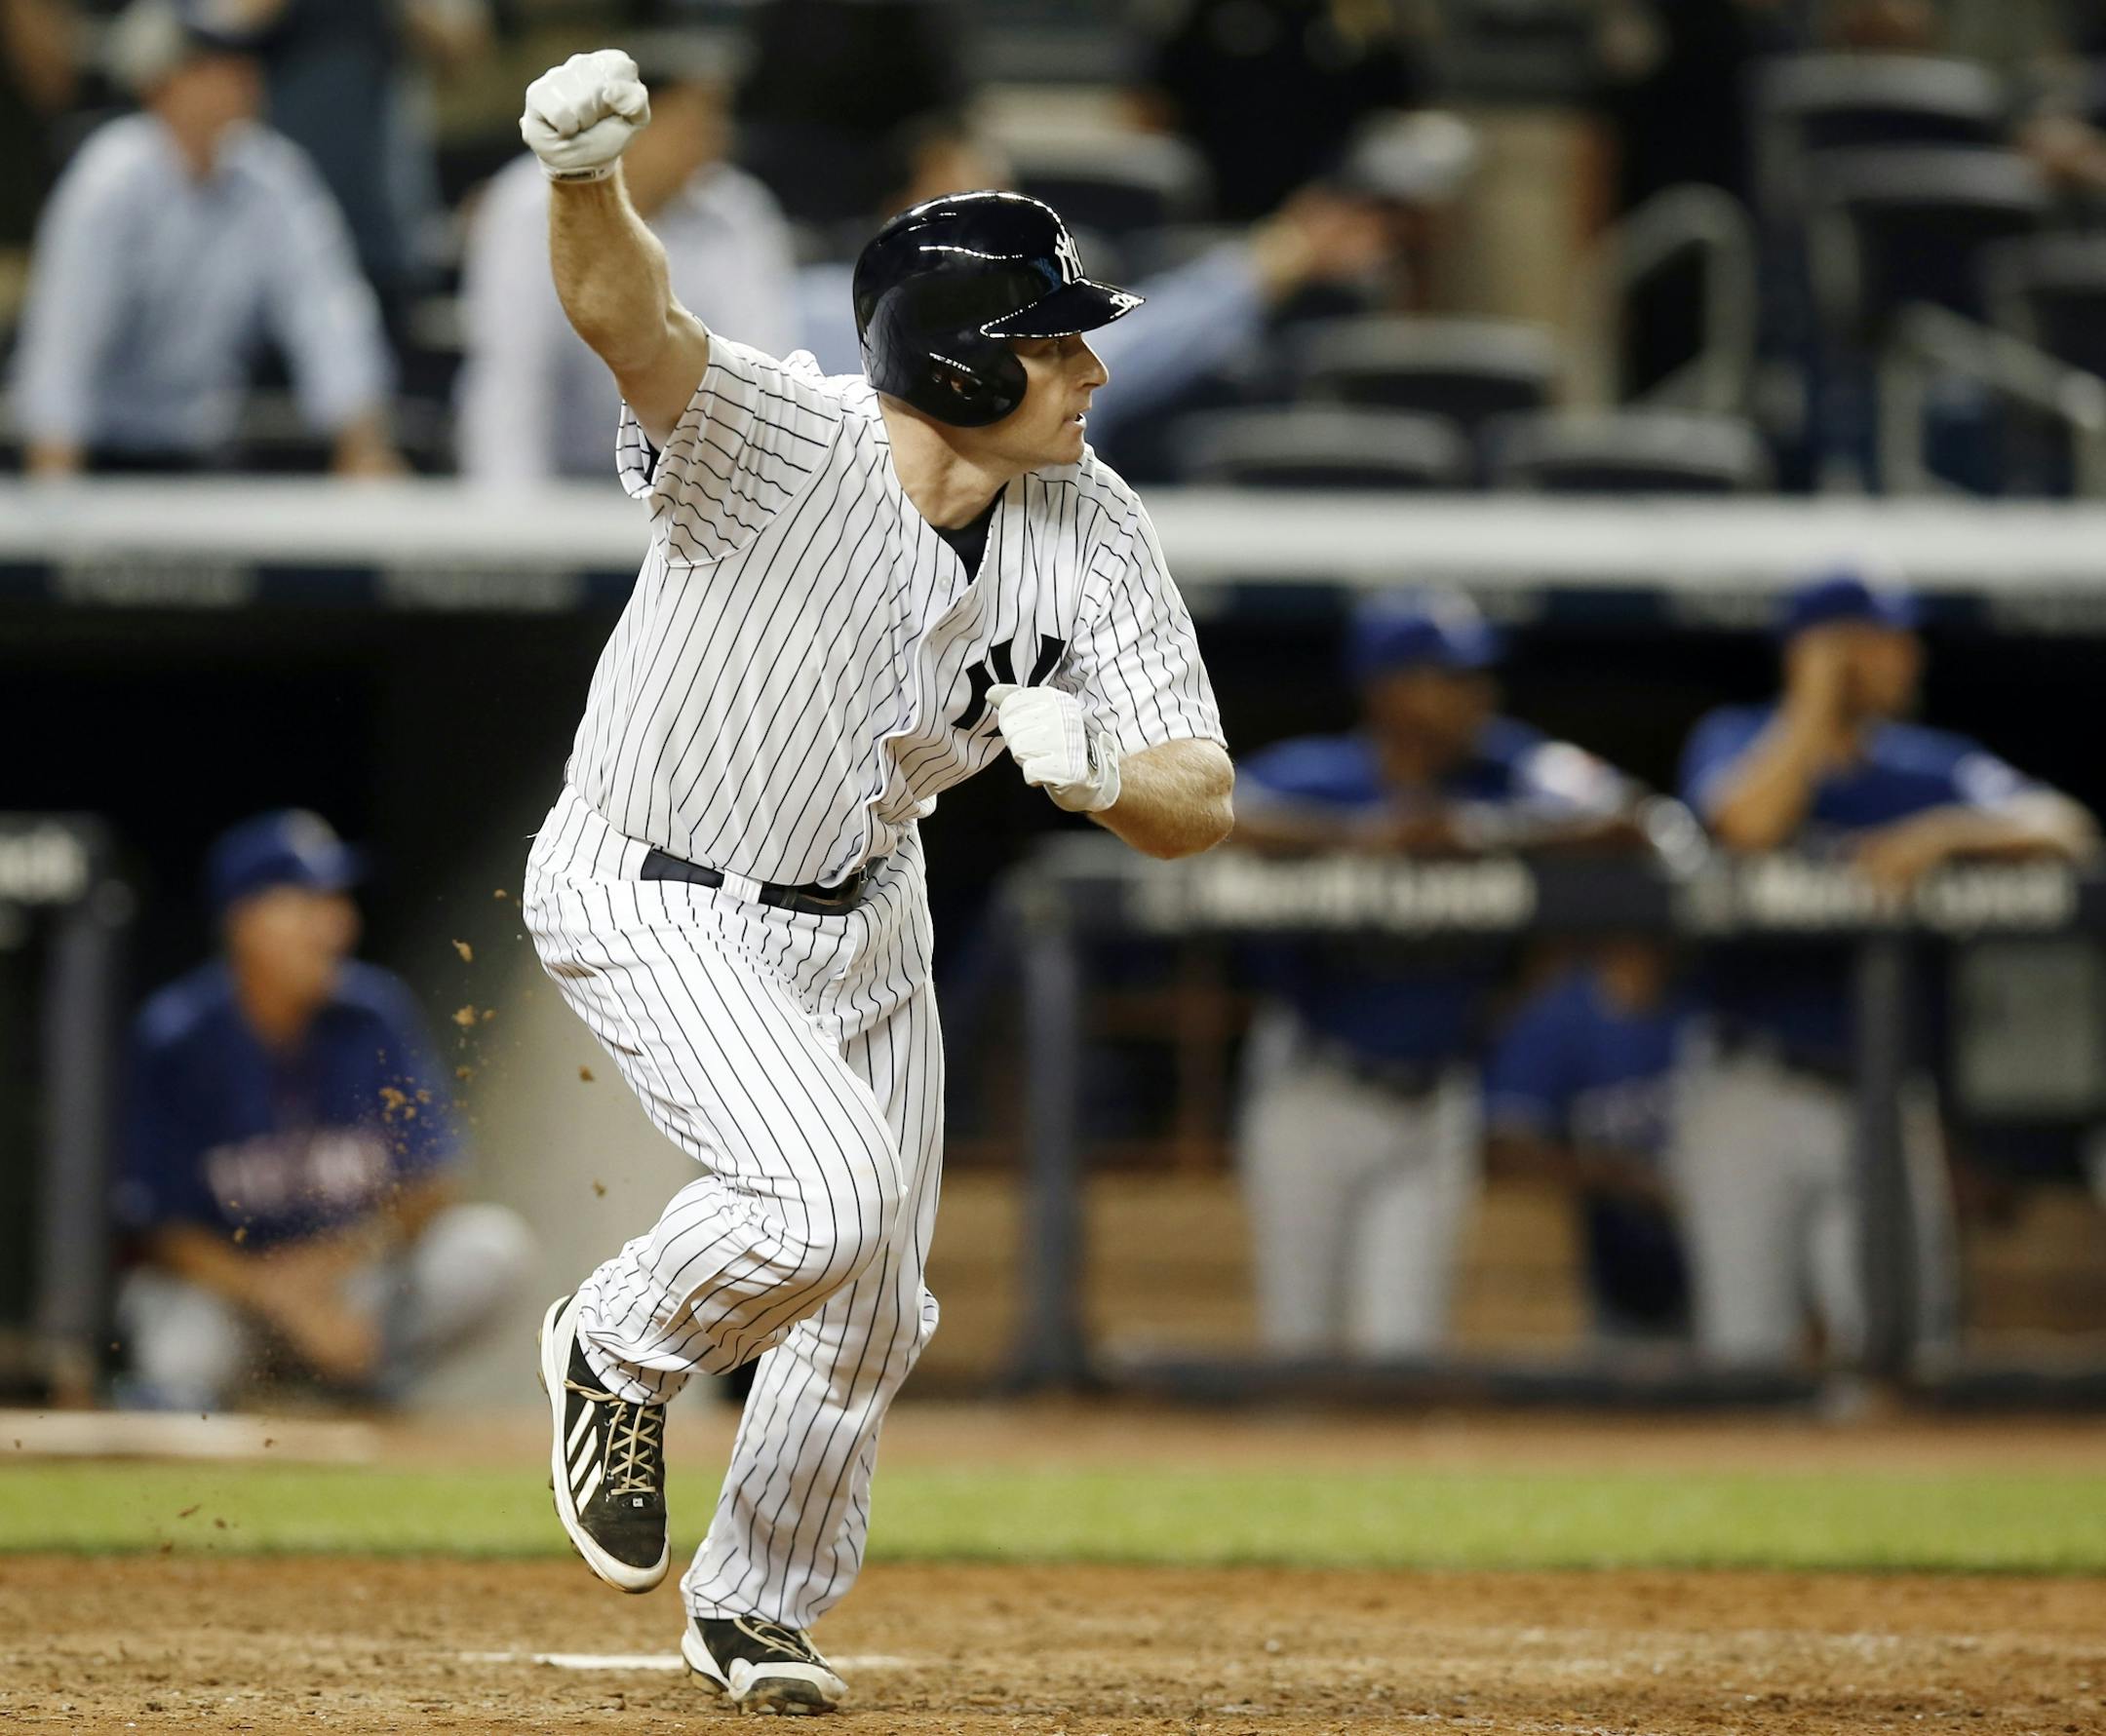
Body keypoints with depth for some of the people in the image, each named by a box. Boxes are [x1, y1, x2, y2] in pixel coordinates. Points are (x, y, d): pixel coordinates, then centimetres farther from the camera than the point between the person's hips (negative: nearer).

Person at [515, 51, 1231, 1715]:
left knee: (874, 1308, 15)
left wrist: (1098, 763, -39)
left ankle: (758, 1606, 41)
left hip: (864, 912, 6)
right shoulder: (771, 442, -32)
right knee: (829, 1193, -27)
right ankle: (623, 1352, 5)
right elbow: (625, 313, -53)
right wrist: (586, 171, -74)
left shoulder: (1090, 530, -17)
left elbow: (1202, 802, -16)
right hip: (657, 899, -6)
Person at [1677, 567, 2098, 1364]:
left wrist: (1942, 834, -19)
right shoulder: (1737, 741, 7)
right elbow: (1748, 826, -15)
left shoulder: (1936, 767, 10)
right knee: (1744, 1338, -6)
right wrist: (1818, 703, -7)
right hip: (1750, 1089, -2)